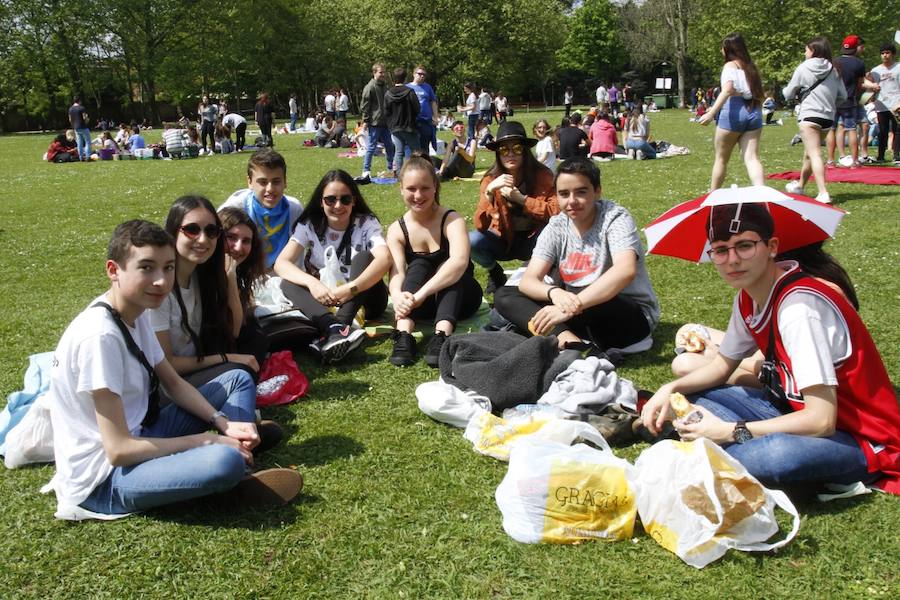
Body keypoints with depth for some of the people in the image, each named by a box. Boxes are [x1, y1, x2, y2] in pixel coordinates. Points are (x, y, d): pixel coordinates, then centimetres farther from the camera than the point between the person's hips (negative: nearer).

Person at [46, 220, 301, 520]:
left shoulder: (136, 313, 3)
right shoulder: (100, 335, -24)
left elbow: (174, 383, 14)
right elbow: (119, 450, -24)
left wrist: (222, 423, -3)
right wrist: (207, 440, -16)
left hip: (137, 440, 10)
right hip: (103, 477, -10)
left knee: (239, 380, 12)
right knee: (226, 460, -36)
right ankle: (237, 483, -1)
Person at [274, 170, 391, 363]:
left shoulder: (366, 223, -9)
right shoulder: (309, 226, -4)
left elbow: (384, 259, -29)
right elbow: (281, 264, -16)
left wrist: (350, 289, -40)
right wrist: (312, 282, -35)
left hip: (363, 300, -2)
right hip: (324, 301, 2)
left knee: (364, 257, -26)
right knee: (288, 283, -23)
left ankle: (340, 325, -45)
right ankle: (333, 326, -50)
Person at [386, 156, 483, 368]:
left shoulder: (452, 220, -17)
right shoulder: (396, 230, -6)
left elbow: (459, 261, -37)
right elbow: (397, 273, -21)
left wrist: (420, 294, -49)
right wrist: (398, 297, -46)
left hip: (457, 297, -2)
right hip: (420, 304, 2)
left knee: (449, 268, -31)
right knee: (418, 266, -27)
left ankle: (441, 336, -50)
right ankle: (404, 336, -45)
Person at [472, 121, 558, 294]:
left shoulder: (542, 175, -14)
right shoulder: (490, 179, -11)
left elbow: (558, 212, -23)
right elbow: (480, 226, -19)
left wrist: (520, 198, -29)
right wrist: (489, 191, -34)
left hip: (533, 241, -1)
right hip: (503, 241, 1)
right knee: (472, 241, -28)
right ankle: (495, 273, 5)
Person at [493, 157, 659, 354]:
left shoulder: (615, 218, -16)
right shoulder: (556, 227, -1)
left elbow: (625, 271, -35)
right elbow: (527, 281, -11)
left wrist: (573, 305, -44)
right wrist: (554, 292, -35)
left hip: (634, 315, -6)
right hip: (582, 313, 7)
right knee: (504, 296, -9)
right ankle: (565, 337, -27)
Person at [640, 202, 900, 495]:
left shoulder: (799, 306, -27)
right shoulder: (748, 299, 0)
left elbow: (821, 421, -29)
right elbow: (723, 363, 16)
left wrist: (728, 431, -23)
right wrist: (670, 389, -2)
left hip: (858, 440, -8)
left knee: (777, 454, -40)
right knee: (688, 397, 4)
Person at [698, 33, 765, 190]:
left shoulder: (730, 66, -2)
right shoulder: (750, 67, 18)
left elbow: (728, 90, -19)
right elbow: (758, 95, 17)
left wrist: (711, 113, -26)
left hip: (733, 112, -5)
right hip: (753, 113, 6)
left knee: (721, 158, 9)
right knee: (752, 158, -3)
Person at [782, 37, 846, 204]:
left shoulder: (803, 68, -4)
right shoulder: (834, 70, 9)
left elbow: (788, 94, 3)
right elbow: (842, 95, 11)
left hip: (809, 116, -6)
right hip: (828, 118, 6)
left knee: (814, 154, -13)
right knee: (808, 153, 22)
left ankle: (823, 193, -26)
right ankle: (800, 185, 39)